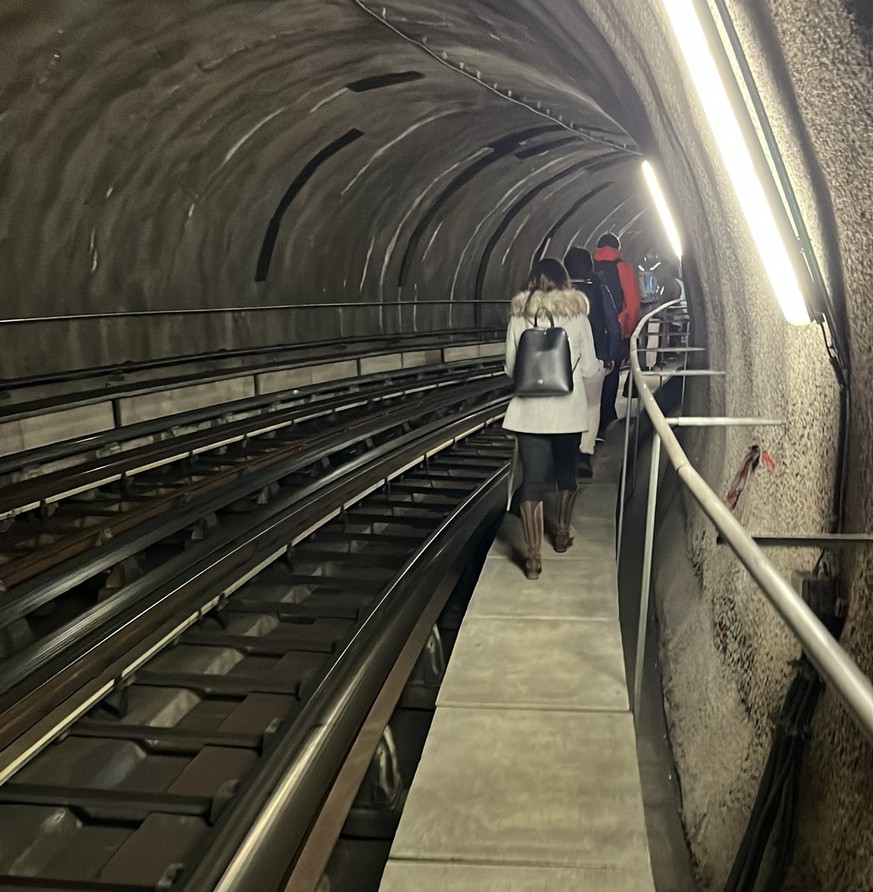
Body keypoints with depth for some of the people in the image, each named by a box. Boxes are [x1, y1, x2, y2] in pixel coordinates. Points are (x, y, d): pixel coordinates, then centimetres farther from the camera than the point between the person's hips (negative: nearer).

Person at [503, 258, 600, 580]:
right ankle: (562, 534, 37)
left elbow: (511, 368, 3)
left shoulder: (519, 315, -2)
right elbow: (589, 368, 0)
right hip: (569, 409, 1)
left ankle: (533, 556, -1)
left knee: (532, 480, 1)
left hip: (529, 411, -1)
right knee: (566, 471, 21)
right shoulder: (577, 314, -2)